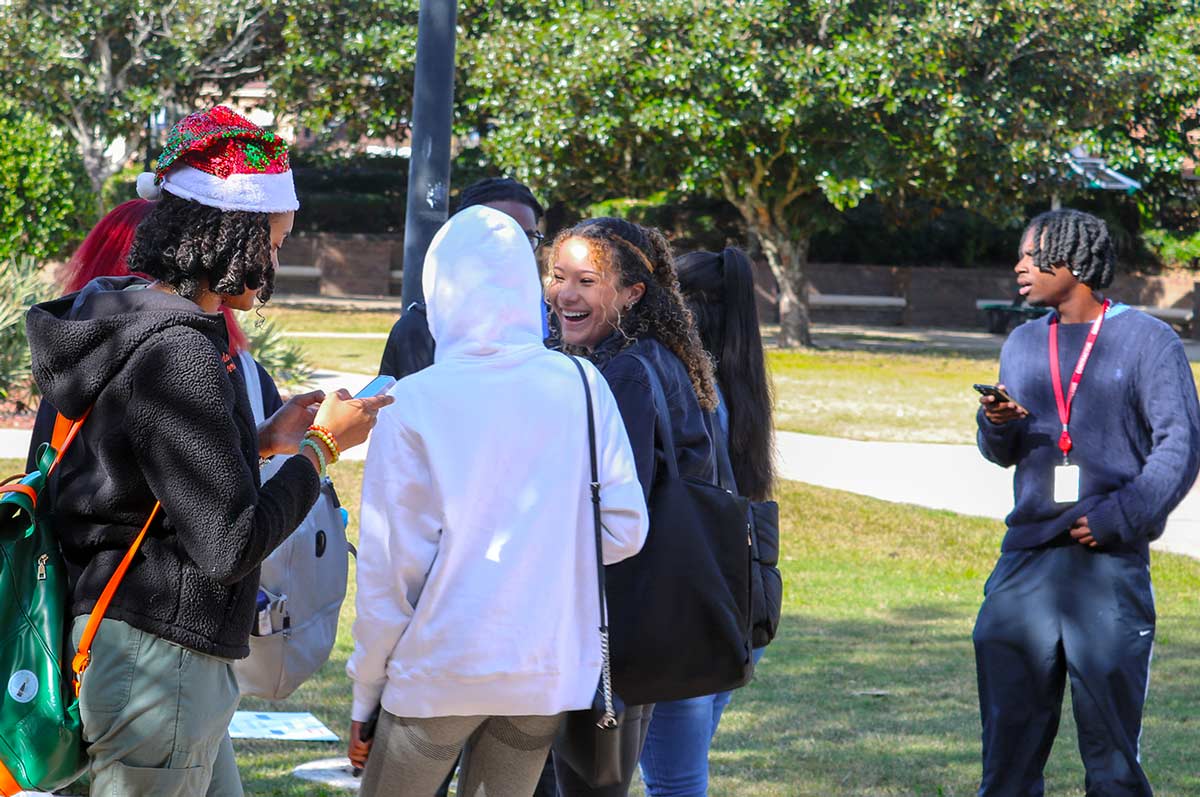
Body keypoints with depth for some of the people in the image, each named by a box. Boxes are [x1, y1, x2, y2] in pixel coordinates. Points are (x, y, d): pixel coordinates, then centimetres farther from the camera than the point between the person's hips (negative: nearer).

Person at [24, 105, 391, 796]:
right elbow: (227, 545, -20)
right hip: (159, 658, -10)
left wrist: (261, 441, 16)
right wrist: (321, 447, -8)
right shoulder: (178, 351, -19)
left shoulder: (131, 324, 12)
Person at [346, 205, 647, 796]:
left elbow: (391, 566, -7)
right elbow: (625, 528, 1)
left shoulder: (413, 402, -10)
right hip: (549, 673, 3)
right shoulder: (580, 386, -2)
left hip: (440, 674, -3)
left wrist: (364, 695, 2)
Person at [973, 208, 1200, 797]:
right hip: (1027, 559, 5)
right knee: (1009, 727, 2)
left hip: (1110, 564, -5)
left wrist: (1121, 517, -14)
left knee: (1110, 735, -3)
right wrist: (996, 424, -3)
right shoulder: (1023, 344, 17)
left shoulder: (1145, 340, 1)